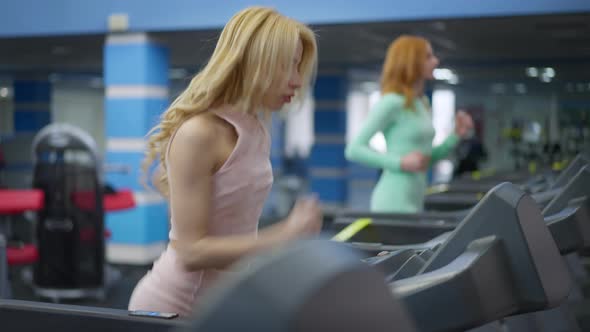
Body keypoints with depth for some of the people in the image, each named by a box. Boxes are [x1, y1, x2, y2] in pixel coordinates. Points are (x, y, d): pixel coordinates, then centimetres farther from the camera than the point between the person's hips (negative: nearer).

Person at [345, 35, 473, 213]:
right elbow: (354, 150, -15)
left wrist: (456, 135, 8)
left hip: (414, 201, 9)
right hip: (394, 201, -9)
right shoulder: (392, 102, -13)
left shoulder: (422, 103, 14)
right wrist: (401, 162, -21)